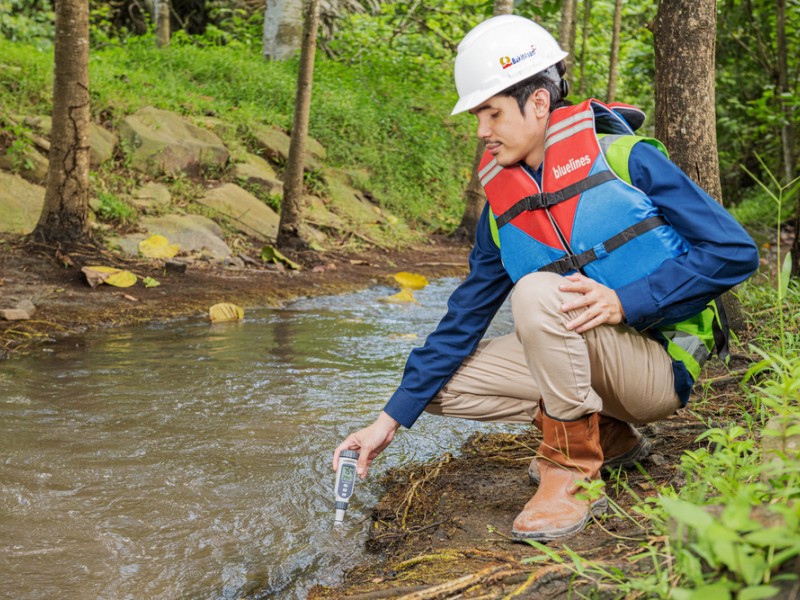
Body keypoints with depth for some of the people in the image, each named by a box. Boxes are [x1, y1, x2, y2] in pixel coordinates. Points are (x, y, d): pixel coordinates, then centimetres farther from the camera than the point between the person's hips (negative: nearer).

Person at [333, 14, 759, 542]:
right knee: (442, 382, -4)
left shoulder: (623, 159, -12)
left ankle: (573, 474, -18)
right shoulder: (503, 207, 5)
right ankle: (607, 436, 6)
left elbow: (736, 251, -15)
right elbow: (465, 317, 4)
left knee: (538, 292, -30)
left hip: (658, 365, -7)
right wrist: (391, 419, -2)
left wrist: (625, 301, -25)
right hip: (586, 363, 7)